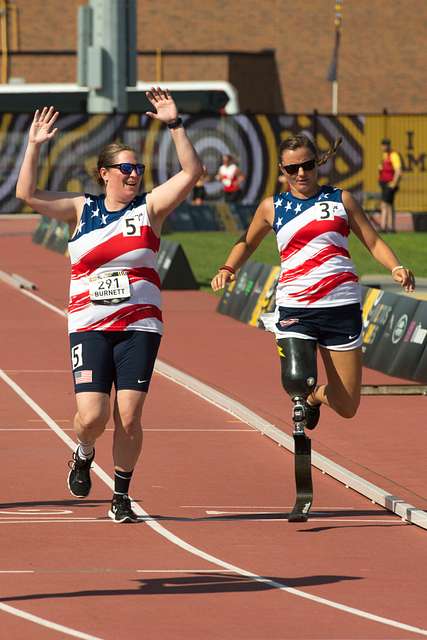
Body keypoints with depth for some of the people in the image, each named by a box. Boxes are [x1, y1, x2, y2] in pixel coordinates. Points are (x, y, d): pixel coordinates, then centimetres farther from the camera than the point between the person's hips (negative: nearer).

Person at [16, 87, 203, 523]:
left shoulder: (149, 207, 3)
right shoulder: (81, 210, 6)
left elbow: (191, 173, -8)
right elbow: (27, 194, -2)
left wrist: (174, 125, -16)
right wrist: (34, 146, -10)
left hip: (139, 327, 0)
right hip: (89, 327, 0)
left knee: (128, 416, -5)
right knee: (92, 416, -13)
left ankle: (121, 496, 11)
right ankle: (83, 456, 22)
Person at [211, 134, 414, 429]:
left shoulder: (341, 199, 8)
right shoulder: (272, 207, 9)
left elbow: (374, 242, 10)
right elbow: (247, 243, 25)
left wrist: (397, 268, -9)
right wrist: (228, 268, 6)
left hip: (341, 307, 1)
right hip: (294, 309, -1)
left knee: (347, 407, 1)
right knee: (297, 381, -26)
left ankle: (315, 396, 37)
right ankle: (303, 394, 13)